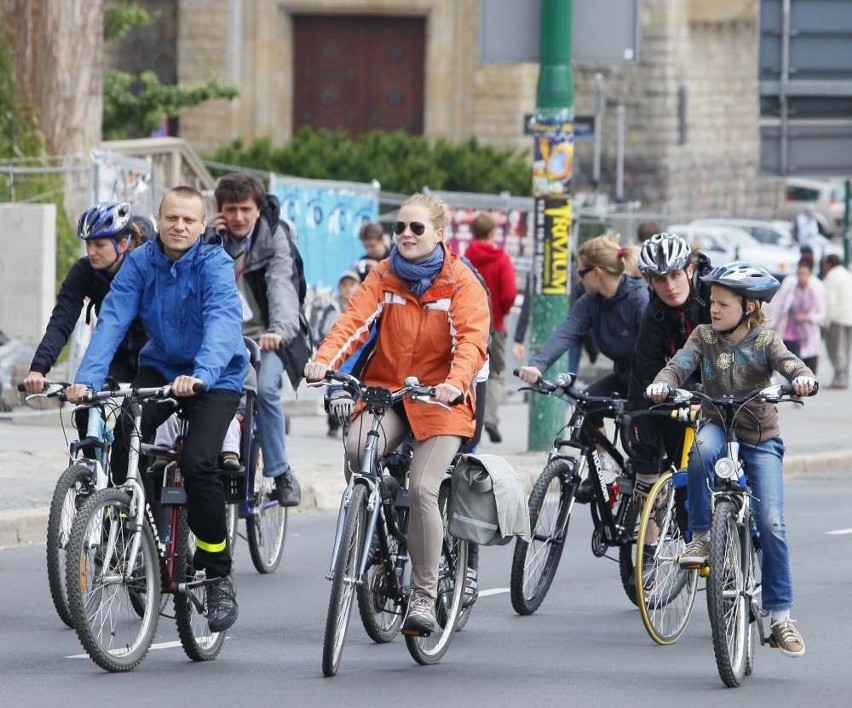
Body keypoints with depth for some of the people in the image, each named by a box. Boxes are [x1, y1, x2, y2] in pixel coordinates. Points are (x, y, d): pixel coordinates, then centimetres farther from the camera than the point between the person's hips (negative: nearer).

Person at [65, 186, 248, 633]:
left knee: (198, 462, -24)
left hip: (216, 378, -4)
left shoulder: (214, 264, -18)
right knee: (122, 433, -24)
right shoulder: (141, 263, -7)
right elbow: (113, 320, -17)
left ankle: (218, 577, -9)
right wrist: (87, 378, -32)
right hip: (159, 368, 4)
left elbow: (222, 320, -34)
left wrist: (201, 374, -52)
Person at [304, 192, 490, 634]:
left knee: (422, 490, -19)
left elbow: (472, 341, -18)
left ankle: (424, 598, -9)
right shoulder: (383, 277, 5)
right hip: (384, 390, 3)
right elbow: (354, 321, -10)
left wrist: (455, 383, -38)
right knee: (357, 448, -30)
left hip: (440, 400, -2)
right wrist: (324, 360, -29)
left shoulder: (462, 283, -4)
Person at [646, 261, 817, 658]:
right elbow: (680, 364, -16)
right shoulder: (704, 336, -2)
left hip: (760, 438, -1)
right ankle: (700, 536, -23)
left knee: (772, 524, -12)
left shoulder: (764, 341, -6)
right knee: (703, 448, -38)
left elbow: (790, 364, -22)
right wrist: (662, 384, -38)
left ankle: (780, 615, -2)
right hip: (718, 427, 1)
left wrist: (803, 379, -46)